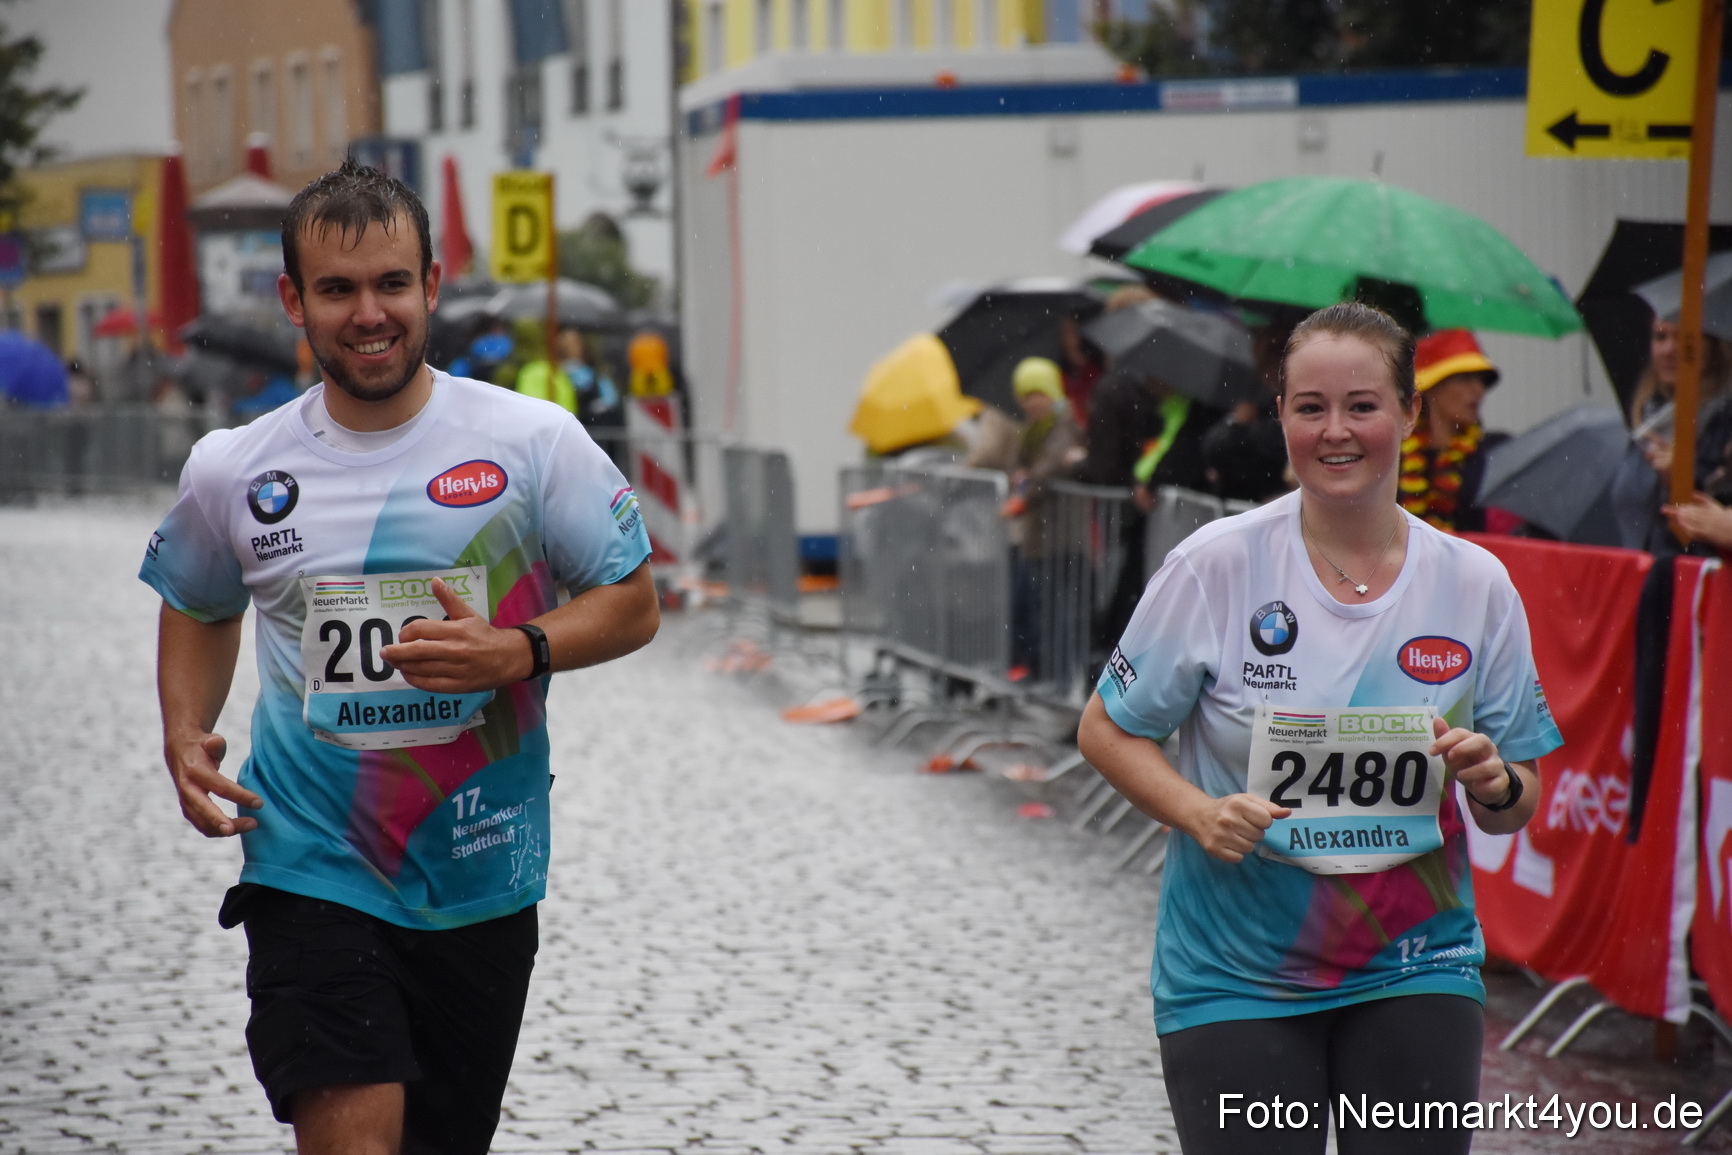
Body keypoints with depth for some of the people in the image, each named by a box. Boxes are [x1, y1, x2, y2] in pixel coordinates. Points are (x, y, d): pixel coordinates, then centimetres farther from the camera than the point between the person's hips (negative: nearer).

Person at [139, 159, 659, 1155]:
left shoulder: (533, 440, -5)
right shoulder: (230, 470, 1)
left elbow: (635, 603, 1)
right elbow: (200, 609, 19)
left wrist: (516, 653, -17)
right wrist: (185, 737, 2)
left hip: (481, 877, 1)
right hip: (313, 871, -1)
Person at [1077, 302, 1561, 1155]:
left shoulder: (1474, 583, 0)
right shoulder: (1217, 565, -8)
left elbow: (1517, 806, 7)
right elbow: (1107, 731, -1)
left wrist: (1492, 784, -15)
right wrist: (1199, 815, -17)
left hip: (1414, 970, 2)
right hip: (1235, 978, -2)